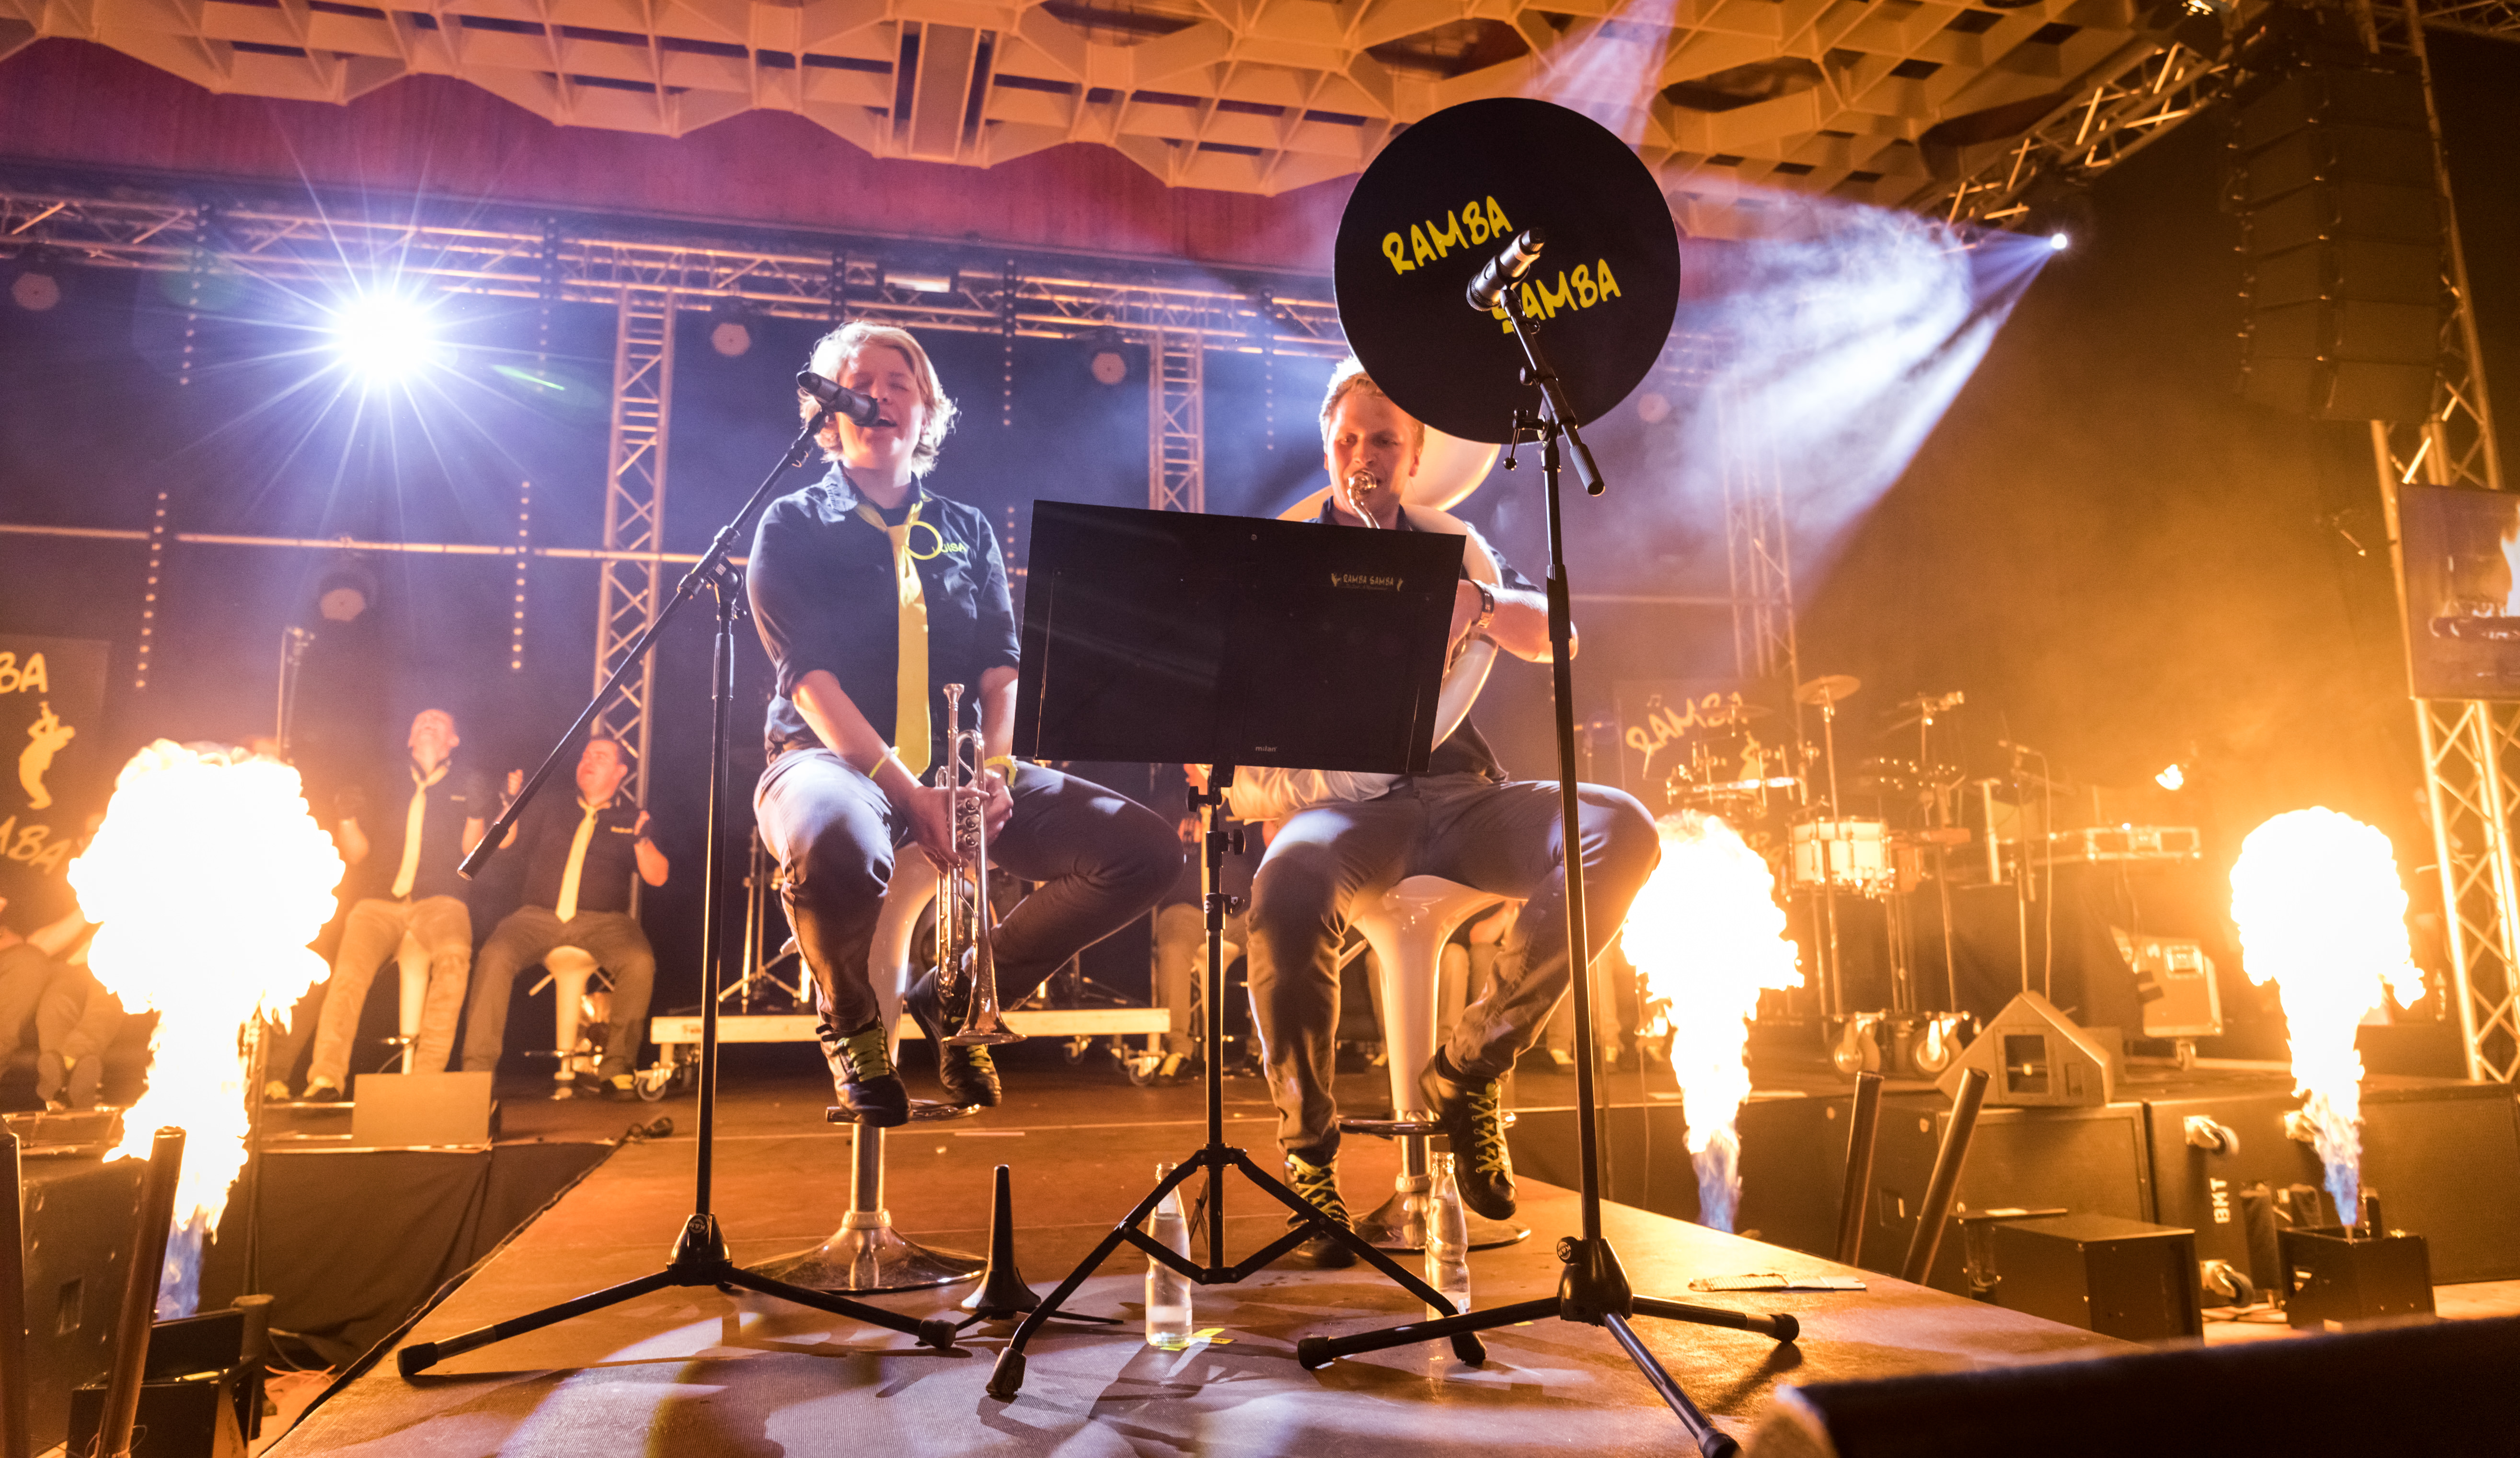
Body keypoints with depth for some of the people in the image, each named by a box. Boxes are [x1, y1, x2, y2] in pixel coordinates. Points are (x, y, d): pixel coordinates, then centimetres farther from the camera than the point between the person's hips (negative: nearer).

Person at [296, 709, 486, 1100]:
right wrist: (347, 819, 2)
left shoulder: (469, 784, 19)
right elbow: (357, 855, 18)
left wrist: (476, 815, -5)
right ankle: (326, 1077, -31)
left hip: (440, 901, -2)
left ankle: (428, 1074, -35)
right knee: (349, 972, -28)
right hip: (379, 901, 2)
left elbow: (472, 854, 11)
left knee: (454, 955, -36)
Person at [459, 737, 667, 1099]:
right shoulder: (551, 808, 22)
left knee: (640, 962, -32)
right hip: (539, 915, 2)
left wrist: (641, 839, -13)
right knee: (495, 955, -29)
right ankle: (477, 1069, -25)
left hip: (604, 922, -1)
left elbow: (657, 877, 4)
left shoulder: (632, 819, 15)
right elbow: (503, 840, 14)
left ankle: (616, 1068, -24)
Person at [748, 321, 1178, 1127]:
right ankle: (852, 1026, -6)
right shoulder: (793, 525, 7)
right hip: (832, 759, -4)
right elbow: (811, 677, -7)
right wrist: (908, 792, -21)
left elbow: (1001, 669, 10)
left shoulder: (967, 532, 19)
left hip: (959, 765, 4)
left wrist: (995, 770, -12)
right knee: (837, 848, -42)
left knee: (1144, 847, -16)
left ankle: (957, 998, 2)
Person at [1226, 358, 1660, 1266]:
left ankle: (1468, 1070, -13)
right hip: (1342, 796, -3)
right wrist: (1255, 792, -14)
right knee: (1290, 880, -39)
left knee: (1624, 831, -24)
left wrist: (1480, 600, -14)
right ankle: (1306, 1149, -17)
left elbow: (1544, 638, 9)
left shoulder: (1449, 543, 21)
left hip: (1456, 791, 3)